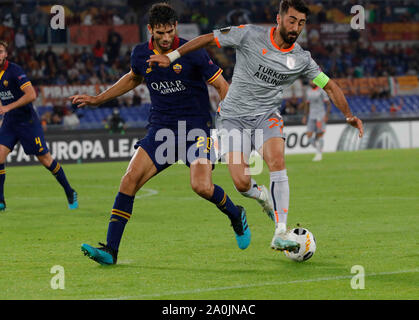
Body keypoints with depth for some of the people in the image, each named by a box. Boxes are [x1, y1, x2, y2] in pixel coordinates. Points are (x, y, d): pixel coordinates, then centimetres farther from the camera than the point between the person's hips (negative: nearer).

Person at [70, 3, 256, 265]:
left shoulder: (192, 53, -11)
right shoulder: (141, 55, 3)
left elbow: (222, 86, -4)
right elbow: (133, 79, 26)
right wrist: (97, 99, 26)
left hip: (195, 128, -4)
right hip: (161, 129, 4)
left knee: (202, 187, -23)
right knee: (130, 179, -14)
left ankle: (235, 215, 12)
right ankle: (110, 250, -10)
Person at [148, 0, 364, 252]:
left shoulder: (302, 59, -1)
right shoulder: (250, 35, -10)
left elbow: (330, 85, 9)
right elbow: (209, 39, -3)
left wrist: (349, 115, -4)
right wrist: (171, 56, -5)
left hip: (267, 116, 2)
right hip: (234, 117, -2)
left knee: (277, 161, -28)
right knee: (242, 184, -16)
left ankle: (280, 233, -28)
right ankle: (259, 195, 24)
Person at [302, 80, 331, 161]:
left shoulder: (322, 91, -6)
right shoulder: (308, 92, 13)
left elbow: (329, 104, -6)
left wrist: (327, 115, -15)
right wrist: (305, 116, 18)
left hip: (320, 116, -5)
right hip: (311, 116, 5)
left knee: (319, 135, -7)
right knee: (309, 136, -4)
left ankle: (319, 154, 4)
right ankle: (319, 149, 16)